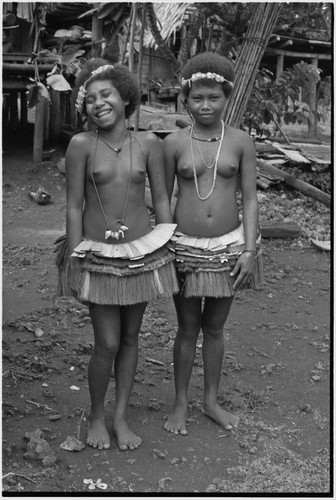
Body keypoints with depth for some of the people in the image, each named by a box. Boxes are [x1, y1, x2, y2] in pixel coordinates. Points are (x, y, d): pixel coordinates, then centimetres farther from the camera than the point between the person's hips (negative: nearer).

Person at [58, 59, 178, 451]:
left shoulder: (148, 144, -2)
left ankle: (121, 417, 29)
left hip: (143, 251, 2)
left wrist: (169, 252, 6)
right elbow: (74, 207, -4)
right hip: (98, 254, -2)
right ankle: (96, 415, 24)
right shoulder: (81, 145, -7)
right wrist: (73, 260, -4)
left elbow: (161, 201, 5)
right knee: (107, 343, -1)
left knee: (130, 337, 12)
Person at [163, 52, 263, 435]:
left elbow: (249, 199, -1)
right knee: (187, 328, 10)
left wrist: (249, 250, -7)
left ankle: (212, 401, 31)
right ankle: (180, 403, 27)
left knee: (215, 327, 14)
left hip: (229, 246, 1)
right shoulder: (173, 143, -3)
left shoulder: (241, 142, -1)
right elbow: (163, 199, 2)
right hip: (185, 247, -1)